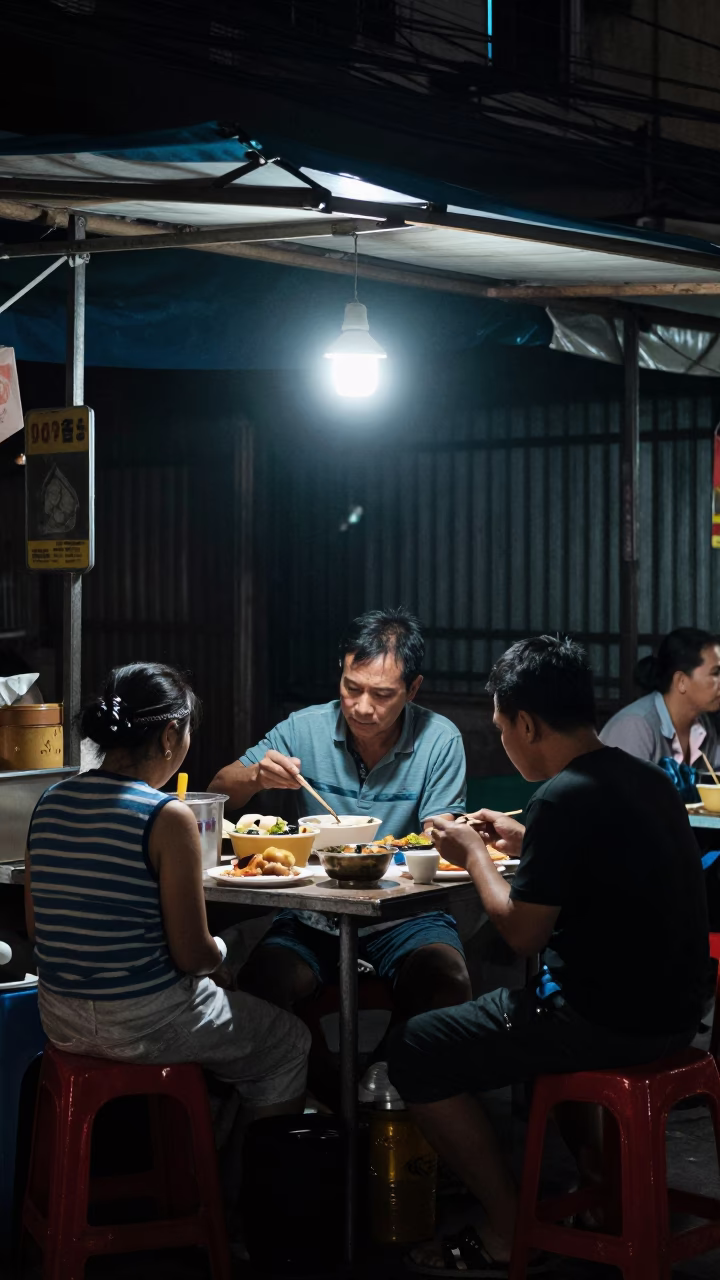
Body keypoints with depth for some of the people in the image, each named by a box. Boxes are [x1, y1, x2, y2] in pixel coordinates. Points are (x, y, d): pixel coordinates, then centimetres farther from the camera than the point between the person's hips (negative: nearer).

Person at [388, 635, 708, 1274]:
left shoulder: (564, 798, -21)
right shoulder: (648, 778, 6)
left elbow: (522, 932, -16)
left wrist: (474, 855, 0)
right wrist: (522, 842, 18)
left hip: (608, 1022, -9)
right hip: (672, 1008, 9)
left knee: (415, 1050, 3)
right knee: (519, 1011, 35)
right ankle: (598, 1170, 28)